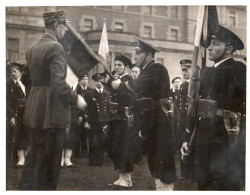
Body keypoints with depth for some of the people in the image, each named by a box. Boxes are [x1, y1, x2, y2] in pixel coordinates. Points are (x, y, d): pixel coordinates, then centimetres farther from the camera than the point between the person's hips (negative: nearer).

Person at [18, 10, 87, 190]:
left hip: (34, 109, 9)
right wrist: (76, 99, -9)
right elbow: (58, 83, -21)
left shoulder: (33, 48, 13)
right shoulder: (55, 48, -13)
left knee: (33, 156, 17)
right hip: (51, 111, -9)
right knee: (49, 161, -1)